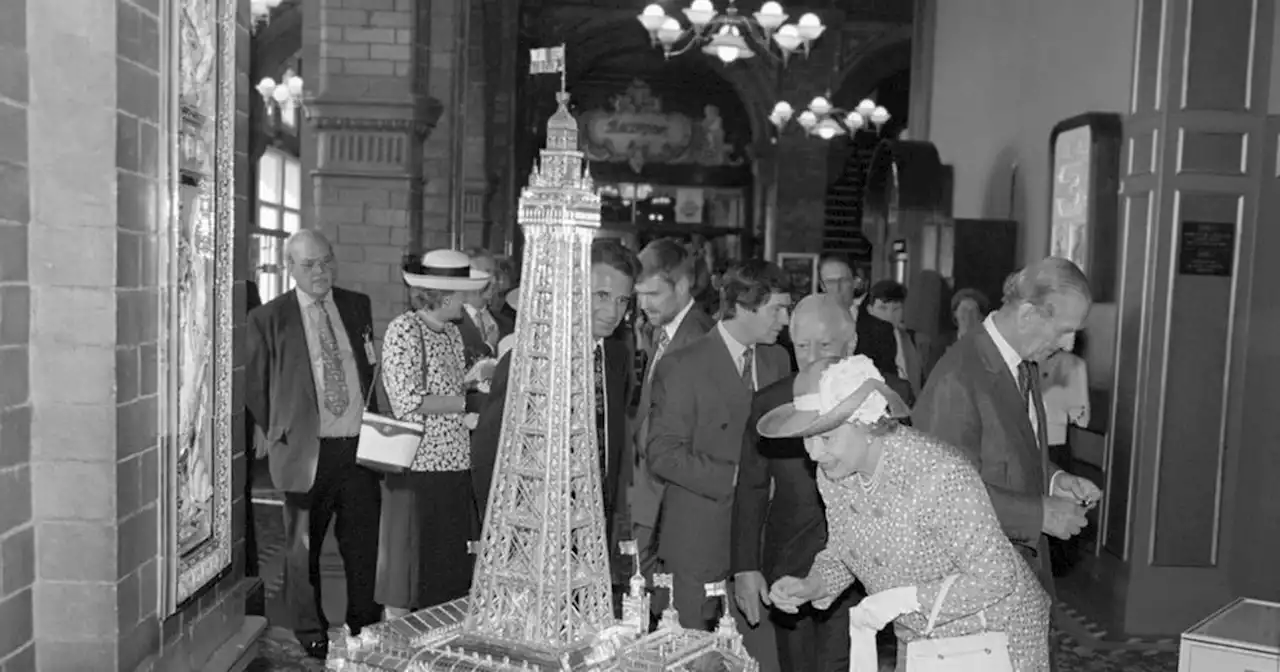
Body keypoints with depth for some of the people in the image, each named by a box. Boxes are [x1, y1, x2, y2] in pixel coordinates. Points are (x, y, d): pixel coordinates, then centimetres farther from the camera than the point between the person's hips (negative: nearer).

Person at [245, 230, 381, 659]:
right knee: (303, 548, 9)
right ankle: (311, 634, 27)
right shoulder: (268, 319, -3)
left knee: (364, 543, 10)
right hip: (307, 450, -3)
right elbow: (254, 388, 3)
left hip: (359, 445, 3)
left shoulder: (358, 306, 9)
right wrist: (279, 437, 1)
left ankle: (365, 630, 27)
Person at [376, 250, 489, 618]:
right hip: (416, 466, -7)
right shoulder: (403, 329, -11)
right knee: (408, 562, 3)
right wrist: (465, 401, -14)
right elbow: (408, 402, -18)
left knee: (448, 567, 12)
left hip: (454, 465, 8)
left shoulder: (451, 331, 13)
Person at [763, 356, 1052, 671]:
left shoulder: (941, 475, -31)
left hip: (996, 634, -6)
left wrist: (905, 597, -28)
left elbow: (995, 576, -25)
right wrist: (809, 586, -13)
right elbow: (841, 554, 5)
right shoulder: (832, 475, -10)